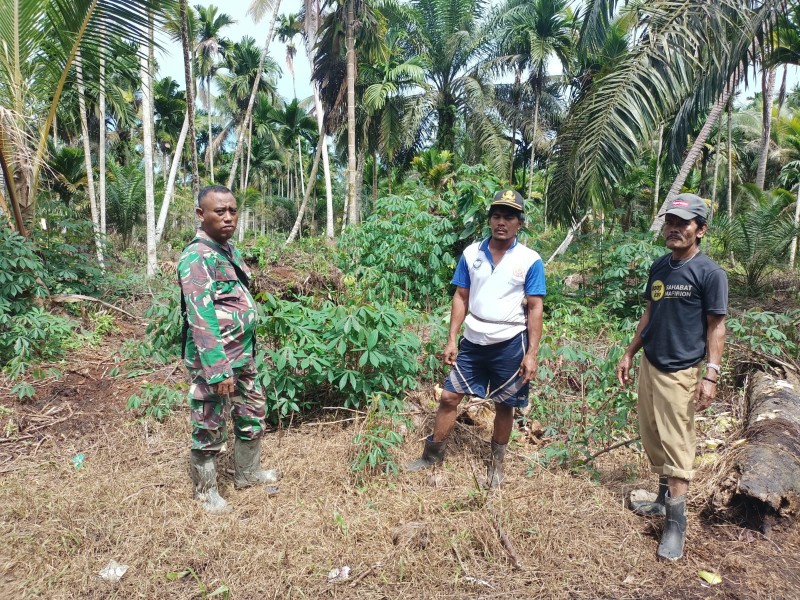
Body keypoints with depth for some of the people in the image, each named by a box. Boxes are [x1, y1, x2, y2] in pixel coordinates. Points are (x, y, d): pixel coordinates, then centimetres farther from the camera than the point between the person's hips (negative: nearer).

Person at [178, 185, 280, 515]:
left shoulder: (230, 250, 9)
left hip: (243, 358, 9)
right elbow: (201, 320, -25)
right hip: (213, 363, -9)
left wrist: (246, 354, 17)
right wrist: (219, 371, -27)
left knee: (253, 416, 22)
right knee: (210, 430, 9)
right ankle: (206, 490, 29)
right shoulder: (196, 257, -19)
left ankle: (247, 473, 42)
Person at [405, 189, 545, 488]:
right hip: (473, 341, 3)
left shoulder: (530, 261, -8)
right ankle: (433, 454, 25)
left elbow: (535, 308, -7)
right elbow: (461, 297, 5)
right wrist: (451, 339, 0)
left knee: (504, 406, 12)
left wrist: (532, 354, -11)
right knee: (449, 397, 7)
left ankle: (496, 462, 32)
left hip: (510, 345, -2)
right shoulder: (471, 254, 0)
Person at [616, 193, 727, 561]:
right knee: (653, 441, 16)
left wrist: (711, 374, -16)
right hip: (649, 366, 7)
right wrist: (629, 354, 15)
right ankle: (664, 499, 33)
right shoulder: (658, 267, 8)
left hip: (681, 373, -7)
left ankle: (676, 524, 7)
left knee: (676, 446, -3)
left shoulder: (710, 273, -11)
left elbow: (716, 327, -9)